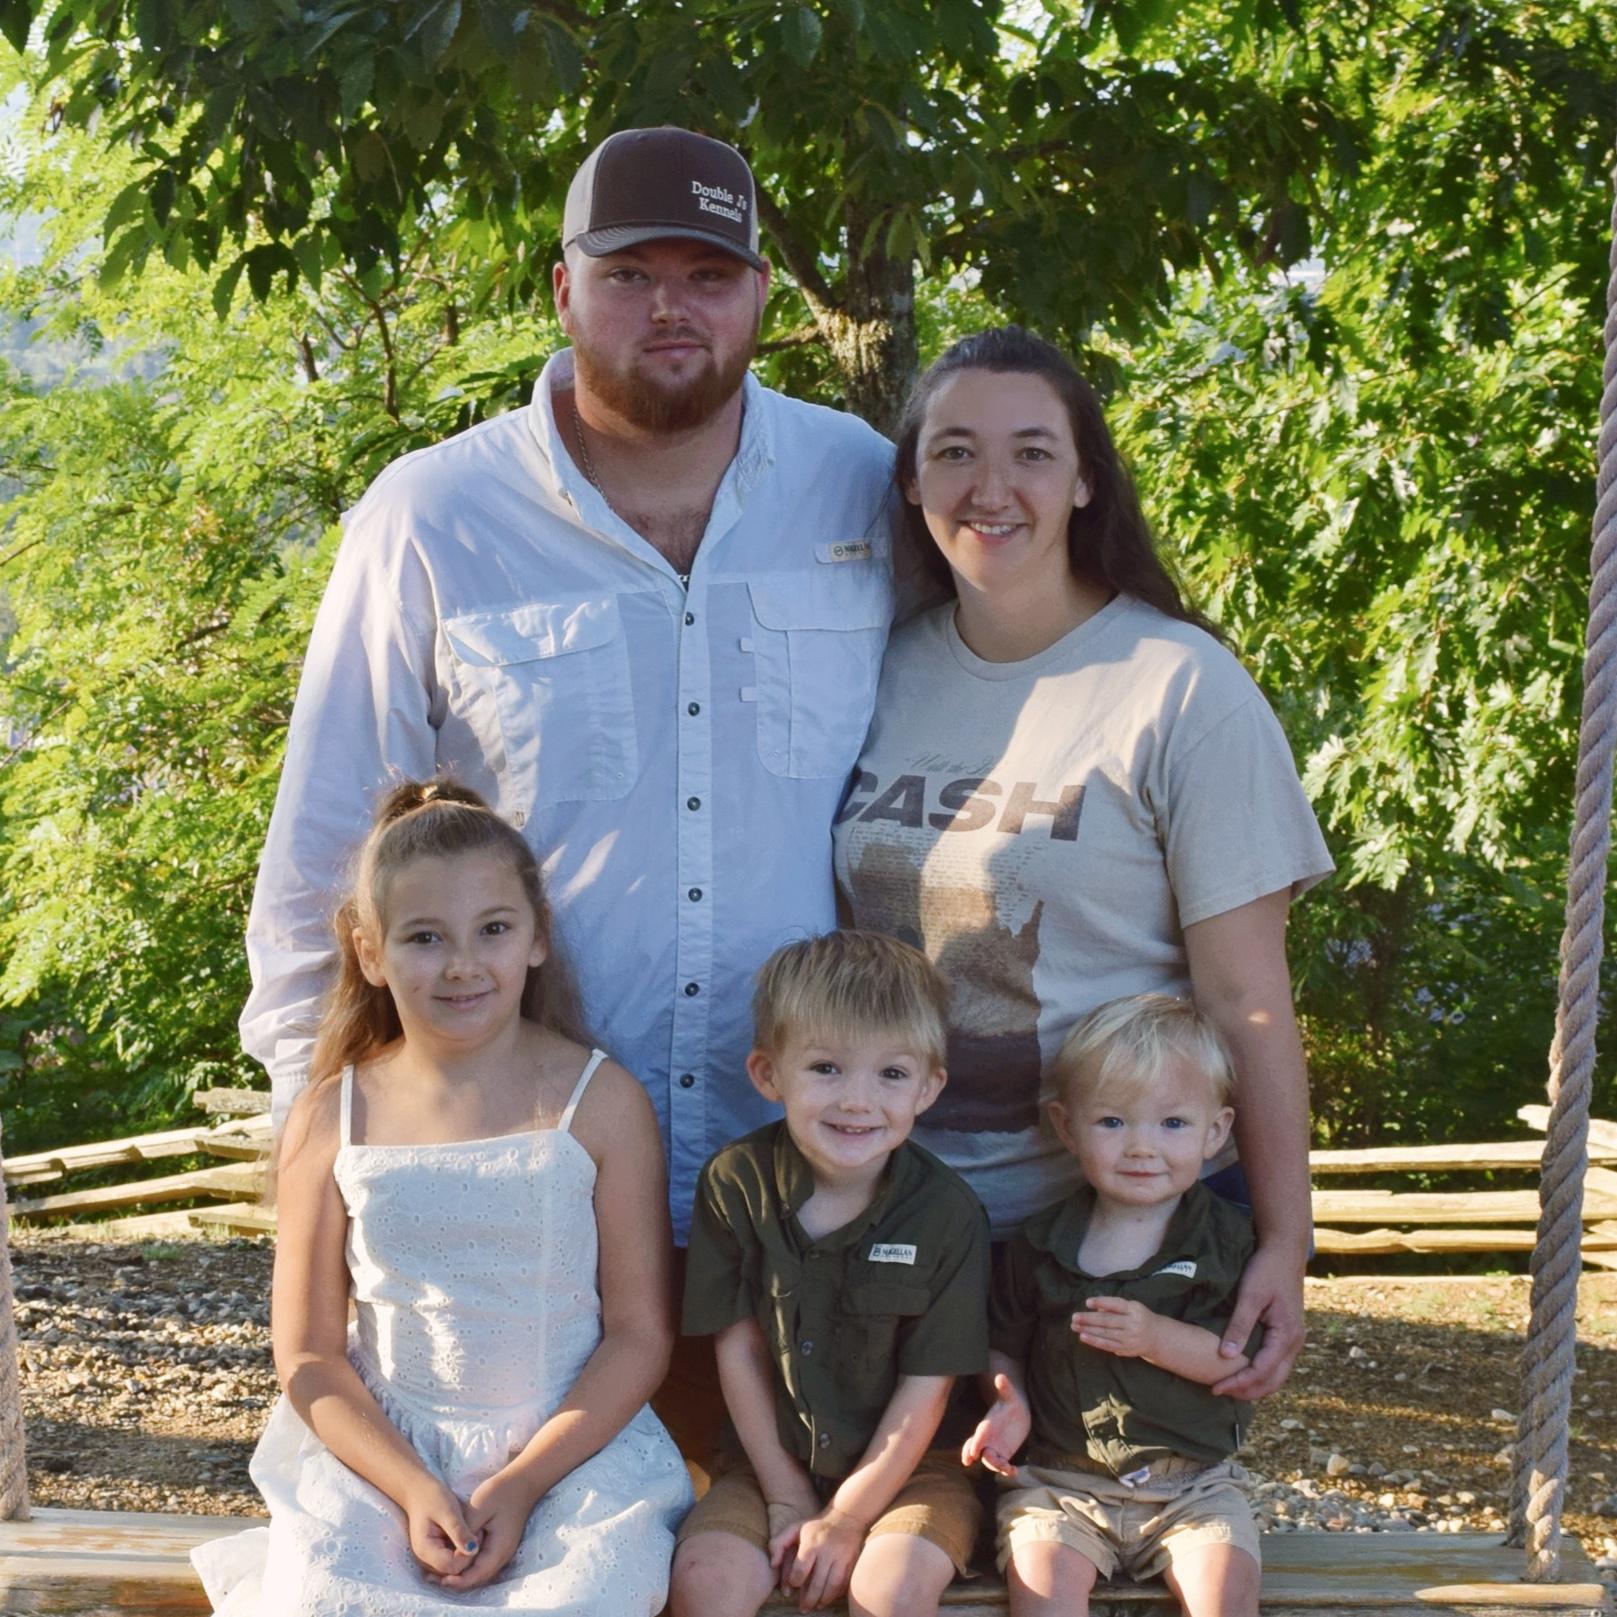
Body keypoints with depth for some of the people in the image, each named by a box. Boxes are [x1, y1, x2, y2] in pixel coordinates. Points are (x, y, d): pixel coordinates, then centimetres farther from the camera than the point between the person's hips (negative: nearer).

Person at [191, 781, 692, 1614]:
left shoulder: (600, 1101, -6)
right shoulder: (331, 1119, -1)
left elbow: (640, 1332, -4)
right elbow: (308, 1354, 2)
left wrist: (521, 1483, -13)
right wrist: (413, 1489, -12)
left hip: (574, 1439, -1)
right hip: (381, 1444, 1)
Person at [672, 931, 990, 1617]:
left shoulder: (948, 1214, -14)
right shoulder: (736, 1184, -9)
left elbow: (925, 1389, -10)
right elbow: (738, 1349, -4)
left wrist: (845, 1519, -11)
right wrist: (786, 1499, -5)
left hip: (907, 1465, -1)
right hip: (775, 1457, 2)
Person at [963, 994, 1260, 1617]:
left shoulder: (1227, 1238, -2)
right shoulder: (1040, 1245, 2)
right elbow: (1005, 1348, 12)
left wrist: (1160, 1338, -22)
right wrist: (1010, 1404, -9)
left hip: (1192, 1485, 0)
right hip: (1059, 1482, 1)